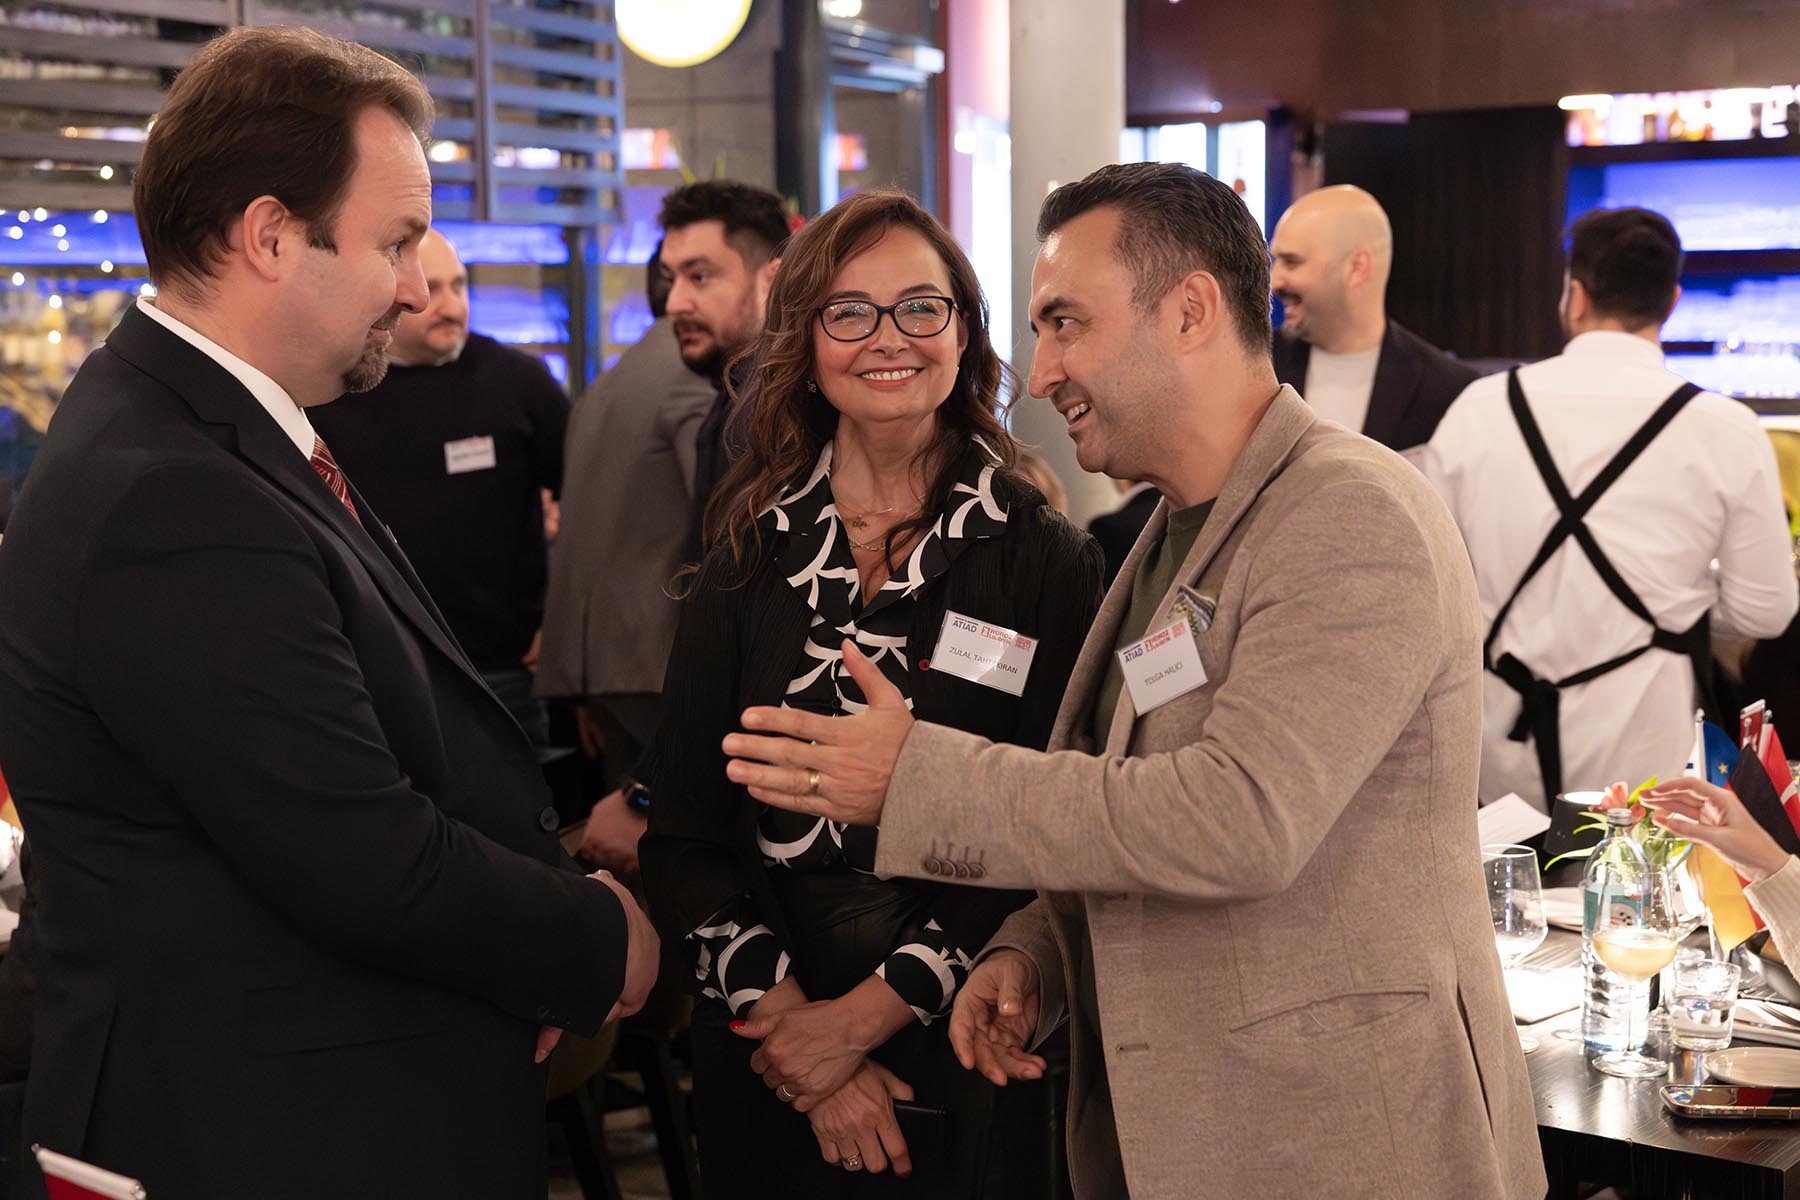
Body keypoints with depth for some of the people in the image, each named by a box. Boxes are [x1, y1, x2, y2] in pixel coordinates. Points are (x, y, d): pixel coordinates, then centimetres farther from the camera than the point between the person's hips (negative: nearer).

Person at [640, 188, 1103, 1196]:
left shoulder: (1048, 561, -6)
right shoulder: (752, 557, 1)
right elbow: (684, 834, 0)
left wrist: (865, 1017, -15)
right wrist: (783, 1013, -13)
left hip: (970, 1063, -2)